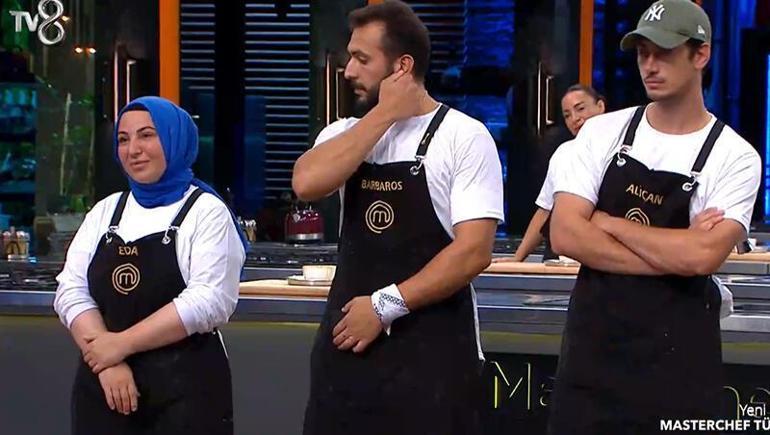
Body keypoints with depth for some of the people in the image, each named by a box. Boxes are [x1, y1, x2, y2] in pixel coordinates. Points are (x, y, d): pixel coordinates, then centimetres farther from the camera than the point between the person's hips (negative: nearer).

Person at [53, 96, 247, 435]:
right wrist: (107, 362, -13)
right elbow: (71, 291, 3)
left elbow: (209, 301, -14)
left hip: (186, 389, -4)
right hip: (103, 386, 4)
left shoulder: (207, 212, -2)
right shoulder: (105, 211, 11)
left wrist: (122, 343, -16)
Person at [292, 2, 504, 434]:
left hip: (432, 349, -5)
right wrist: (384, 114, -11)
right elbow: (307, 183, -12)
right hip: (347, 340, 5)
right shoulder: (346, 133, 9)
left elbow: (474, 251, -14)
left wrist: (385, 305, -16)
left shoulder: (464, 136, -6)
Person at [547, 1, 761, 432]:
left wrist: (608, 223, -10)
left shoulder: (736, 157, -6)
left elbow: (701, 256, -20)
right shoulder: (603, 132, 2)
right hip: (592, 340, 2)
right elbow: (566, 234, -7)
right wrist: (675, 254, -14)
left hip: (678, 356, -2)